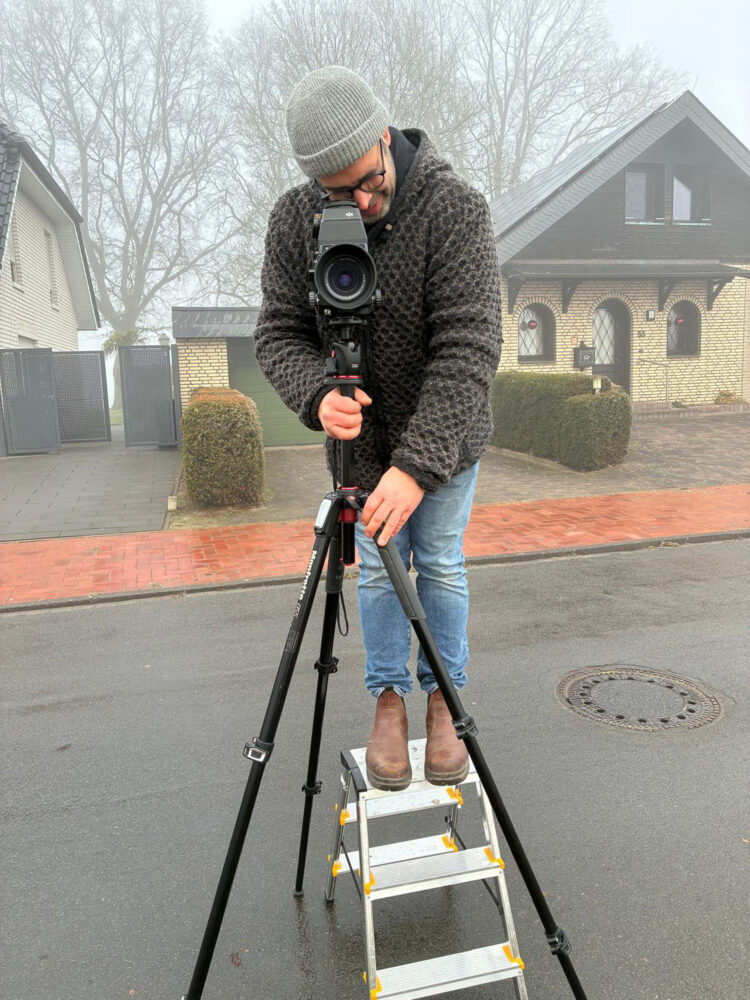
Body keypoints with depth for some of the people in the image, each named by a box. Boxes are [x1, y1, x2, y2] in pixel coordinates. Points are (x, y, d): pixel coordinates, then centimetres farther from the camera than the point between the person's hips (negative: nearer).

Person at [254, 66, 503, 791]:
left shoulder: (456, 210, -24)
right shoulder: (293, 220, -12)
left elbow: (467, 348, -30)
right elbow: (279, 332, -10)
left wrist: (417, 465, -37)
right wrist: (318, 394, -33)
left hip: (445, 438, -2)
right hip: (359, 436, 3)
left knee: (440, 566, 8)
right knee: (377, 569, 9)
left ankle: (443, 699, 26)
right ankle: (388, 699, 26)